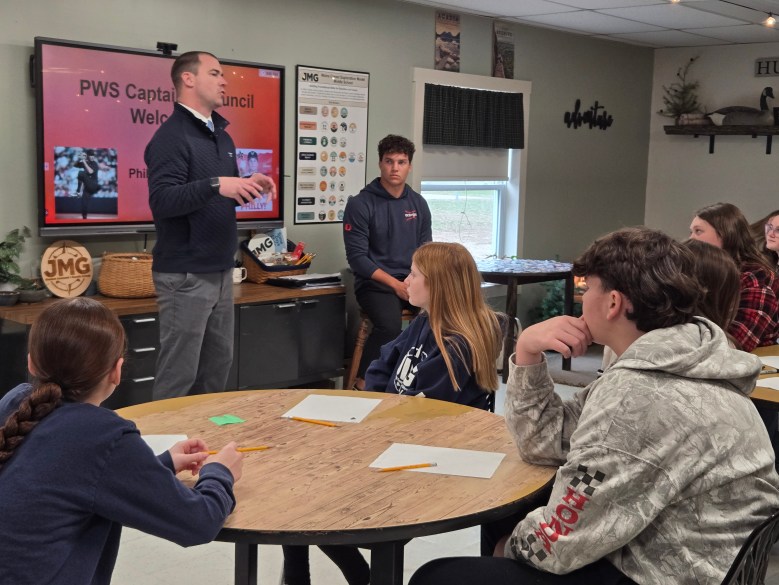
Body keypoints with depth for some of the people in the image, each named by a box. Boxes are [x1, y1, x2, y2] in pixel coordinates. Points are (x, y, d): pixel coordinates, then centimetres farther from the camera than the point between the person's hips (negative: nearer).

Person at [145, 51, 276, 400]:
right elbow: (162, 201, -23)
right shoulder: (171, 136, -12)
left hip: (221, 271, 9)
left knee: (218, 366, 15)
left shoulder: (222, 136, 15)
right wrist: (215, 185, -33)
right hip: (185, 275, -9)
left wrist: (247, 186, 0)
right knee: (179, 374, -3)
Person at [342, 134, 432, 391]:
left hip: (413, 281, 5)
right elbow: (357, 257, -9)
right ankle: (363, 384, -13)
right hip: (376, 283, -4)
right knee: (389, 326, -34)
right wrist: (396, 284, -16)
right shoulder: (360, 204, -4)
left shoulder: (418, 203, 11)